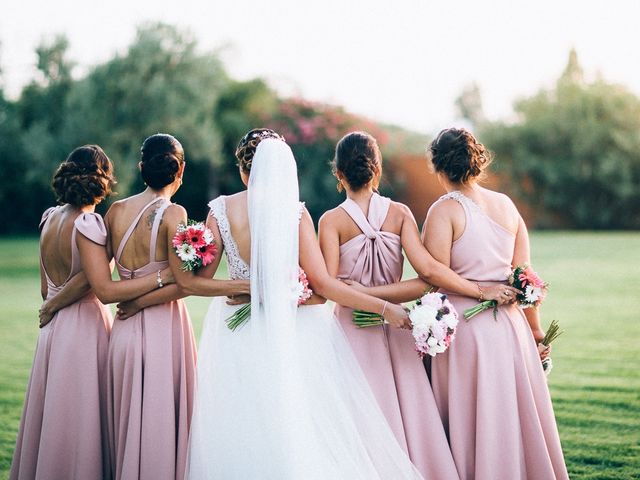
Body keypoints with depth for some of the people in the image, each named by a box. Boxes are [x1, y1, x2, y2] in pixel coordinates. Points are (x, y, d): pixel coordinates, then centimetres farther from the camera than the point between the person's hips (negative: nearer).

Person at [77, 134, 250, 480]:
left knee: (129, 426, 14)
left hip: (124, 333, 5)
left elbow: (98, 280, 6)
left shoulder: (115, 211, 5)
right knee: (164, 428, 2)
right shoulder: (173, 214, -10)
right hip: (164, 330, -5)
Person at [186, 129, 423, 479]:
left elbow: (201, 276, -2)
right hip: (296, 329, -1)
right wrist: (385, 308, -10)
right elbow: (322, 284, -13)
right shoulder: (294, 212, -10)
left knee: (242, 433, 10)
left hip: (240, 337, 1)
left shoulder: (221, 210, -7)